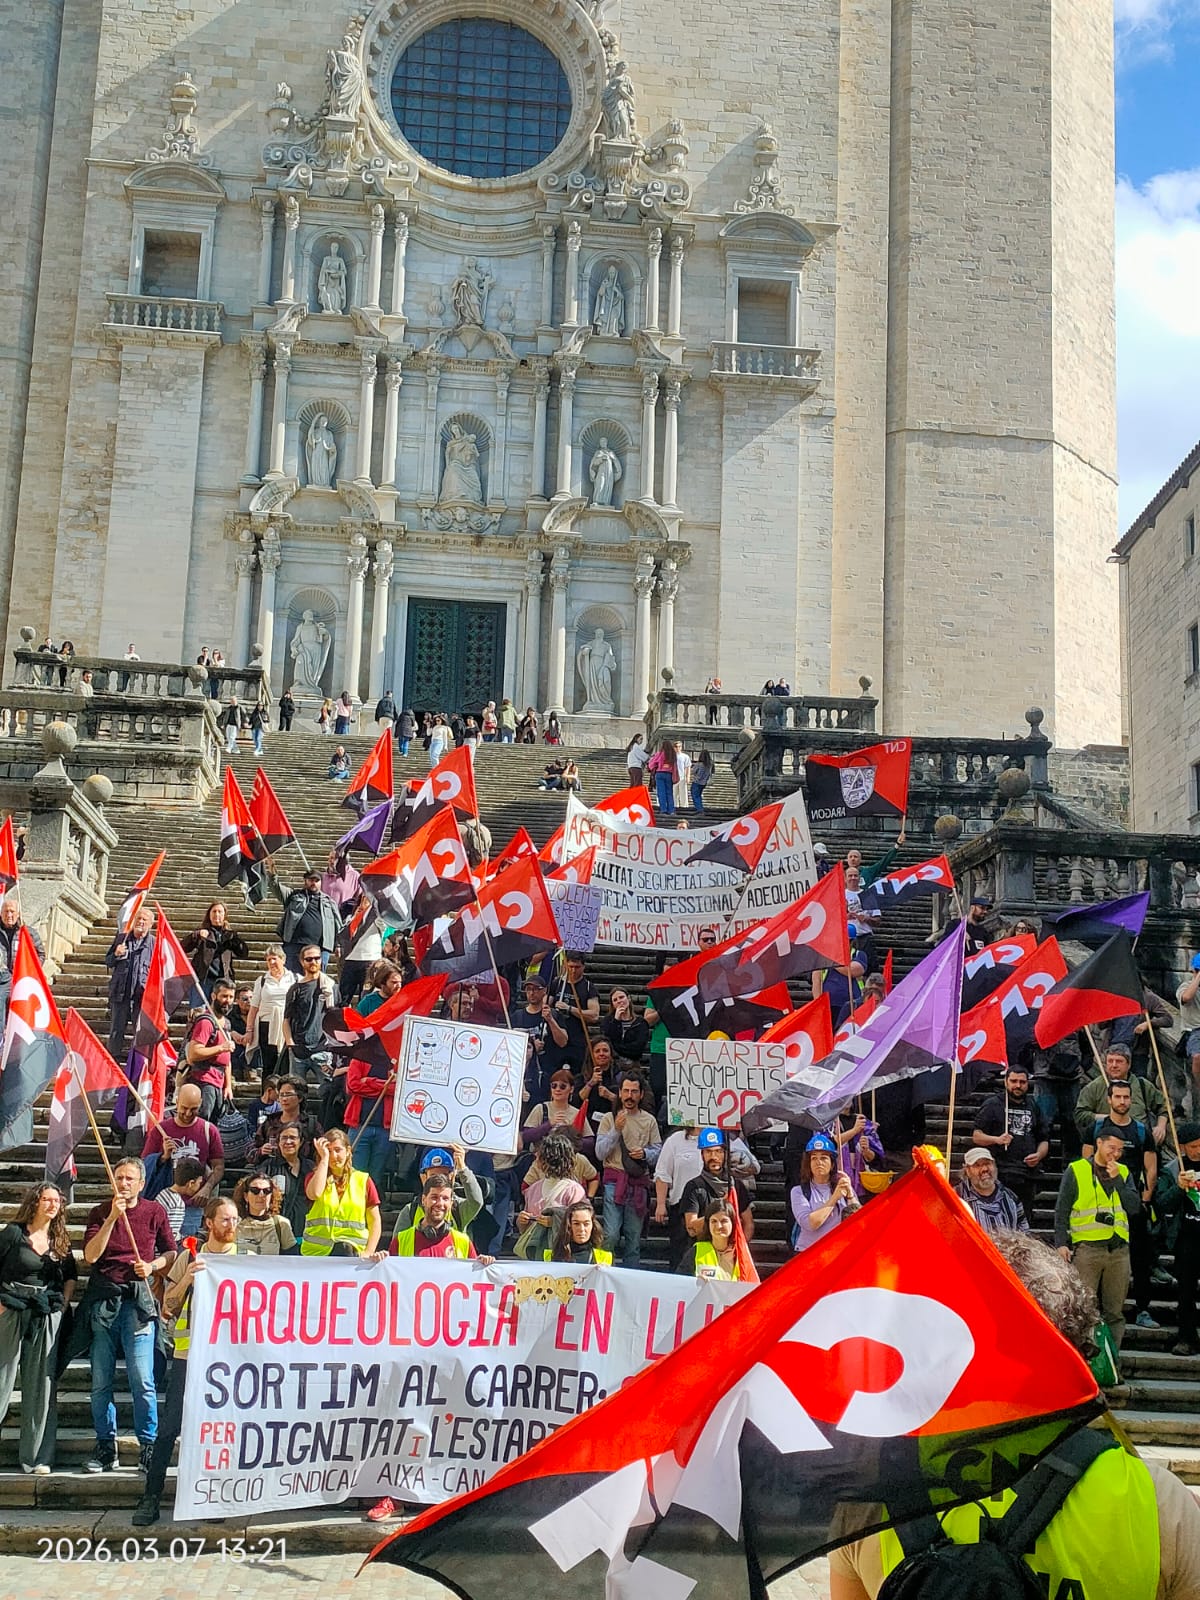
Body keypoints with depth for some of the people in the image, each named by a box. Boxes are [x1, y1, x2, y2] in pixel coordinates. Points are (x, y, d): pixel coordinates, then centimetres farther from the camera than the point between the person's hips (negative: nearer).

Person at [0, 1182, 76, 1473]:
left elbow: (71, 1275, 20)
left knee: (42, 1384, 4)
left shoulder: (61, 1241, 11)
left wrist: (63, 1304, 6)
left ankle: (37, 1457, 9)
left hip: (48, 1316, 4)